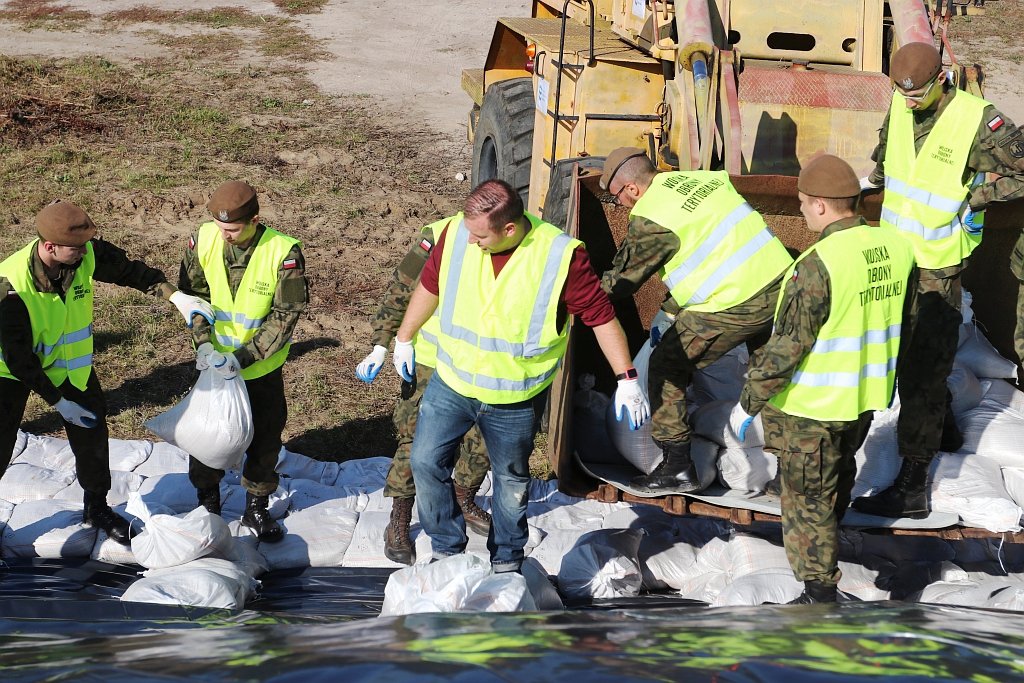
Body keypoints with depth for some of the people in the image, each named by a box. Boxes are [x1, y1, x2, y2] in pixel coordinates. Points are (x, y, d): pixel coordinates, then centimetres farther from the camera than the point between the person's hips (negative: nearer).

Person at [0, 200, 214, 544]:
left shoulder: (88, 255, -25)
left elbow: (129, 270, -3)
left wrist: (176, 296, -12)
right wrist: (57, 400, -20)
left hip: (71, 363, 4)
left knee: (92, 437, 12)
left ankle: (97, 508, 35)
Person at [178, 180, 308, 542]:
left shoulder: (283, 252, -24)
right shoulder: (203, 240, -15)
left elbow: (286, 314, -20)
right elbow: (192, 292, -3)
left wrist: (244, 357, -25)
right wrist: (202, 342, -17)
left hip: (263, 365, -2)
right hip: (214, 360, 2)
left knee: (264, 438, 11)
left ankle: (256, 508, 31)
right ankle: (208, 502, 35)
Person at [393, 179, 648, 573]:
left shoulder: (561, 256, -23)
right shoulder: (456, 236, -14)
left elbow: (601, 316, -13)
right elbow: (429, 287, 4)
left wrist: (626, 380, -13)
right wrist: (404, 339, 16)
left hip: (516, 400, -2)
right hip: (451, 384, 2)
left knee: (511, 480, 14)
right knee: (426, 461, 6)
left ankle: (506, 561, 36)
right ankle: (446, 549, 26)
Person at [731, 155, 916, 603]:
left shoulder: (818, 265, -27)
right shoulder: (896, 248, -4)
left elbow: (786, 348, -23)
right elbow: (900, 323, 10)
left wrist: (749, 402, -12)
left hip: (811, 406, -8)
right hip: (867, 397, 8)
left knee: (807, 497, 6)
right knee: (839, 474, 30)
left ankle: (820, 592, 12)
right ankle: (825, 545, 53)